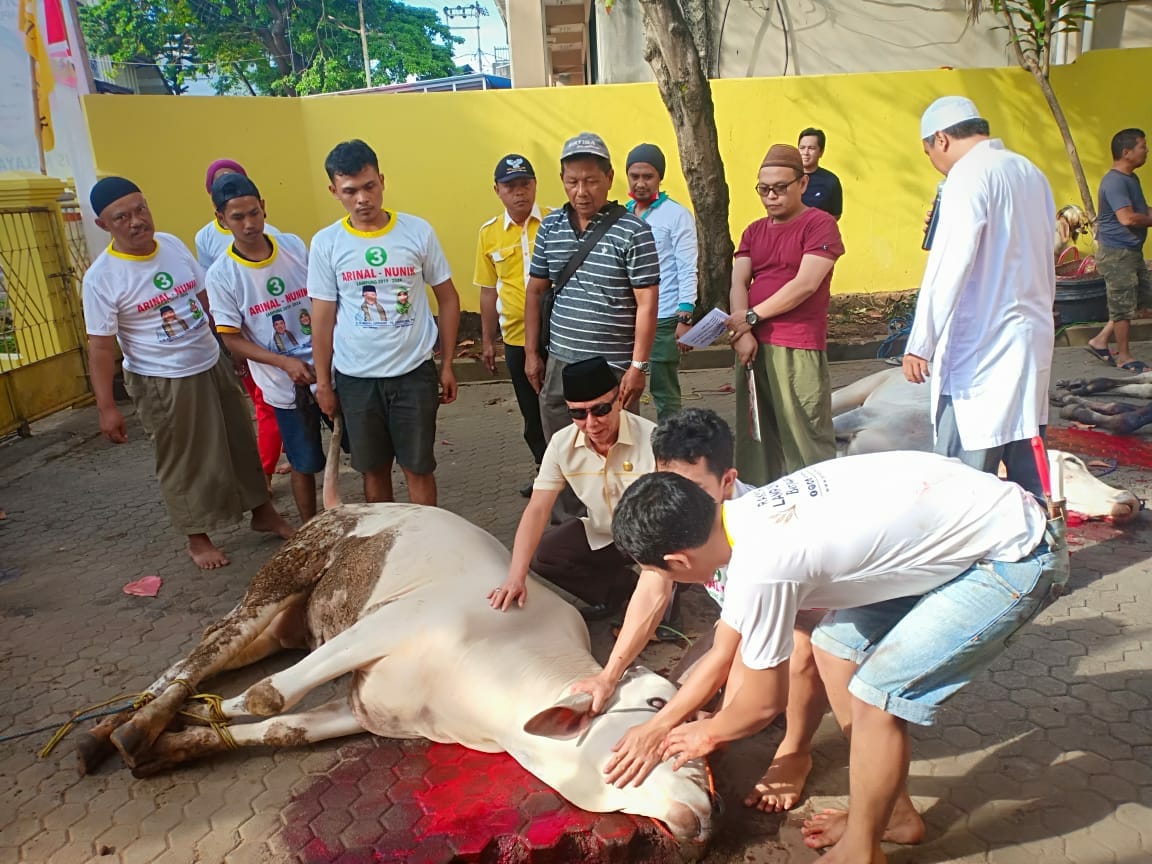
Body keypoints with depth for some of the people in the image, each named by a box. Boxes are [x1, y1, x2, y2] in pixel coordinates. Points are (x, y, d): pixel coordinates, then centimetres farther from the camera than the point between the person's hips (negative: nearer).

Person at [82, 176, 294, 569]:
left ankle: (263, 512, 34)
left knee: (240, 442, 16)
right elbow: (101, 345, -15)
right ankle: (197, 538, 26)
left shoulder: (173, 244, -1)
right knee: (183, 461, 8)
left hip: (213, 365, 6)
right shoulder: (101, 277, -17)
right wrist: (106, 407, -15)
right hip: (162, 383, -5)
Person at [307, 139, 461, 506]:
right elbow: (322, 317, 2)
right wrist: (323, 382, 3)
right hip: (355, 378, 1)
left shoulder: (417, 231, -5)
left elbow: (448, 298, 2)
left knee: (418, 468, 5)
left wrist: (447, 366, 1)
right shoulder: (325, 244, -3)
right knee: (373, 469, 13)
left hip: (414, 372, -1)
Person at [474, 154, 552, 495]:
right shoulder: (489, 233, 4)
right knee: (532, 412, 14)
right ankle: (545, 470, 31)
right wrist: (487, 341, 11)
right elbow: (488, 290, 10)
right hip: (517, 339, 3)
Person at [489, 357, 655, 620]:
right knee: (539, 555, -14)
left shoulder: (651, 439, -28)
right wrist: (516, 577, -26)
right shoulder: (562, 444, -15)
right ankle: (623, 587, -2)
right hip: (600, 536, 4)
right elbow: (538, 509, -16)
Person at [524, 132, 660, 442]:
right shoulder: (550, 227, 7)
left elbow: (646, 304, -10)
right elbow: (535, 291, 13)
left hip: (614, 368, -4)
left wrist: (639, 366, -13)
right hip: (558, 364, 5)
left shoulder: (634, 232, -8)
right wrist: (531, 352, 9)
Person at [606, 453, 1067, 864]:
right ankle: (893, 812, 28)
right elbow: (723, 655, 12)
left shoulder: (760, 566, -28)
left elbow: (764, 702, -10)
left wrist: (707, 733, 10)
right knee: (835, 645, 11)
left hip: (1018, 554, -9)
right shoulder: (744, 519, -1)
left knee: (876, 699, -9)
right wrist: (658, 725, 17)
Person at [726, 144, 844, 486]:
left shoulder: (820, 224, -2)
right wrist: (741, 333, -10)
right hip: (753, 344, 6)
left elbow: (806, 284, -13)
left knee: (805, 435, -5)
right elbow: (738, 283, 5)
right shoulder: (754, 231, 17)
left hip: (798, 349, -6)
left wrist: (752, 317, -10)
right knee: (754, 431, 11)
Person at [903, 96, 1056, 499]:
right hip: (1033, 342, 9)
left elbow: (948, 267, -20)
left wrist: (920, 344, -19)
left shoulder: (970, 176, -11)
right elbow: (1046, 263, 20)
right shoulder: (1031, 172, 14)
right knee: (1028, 473, 15)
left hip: (980, 350, -9)